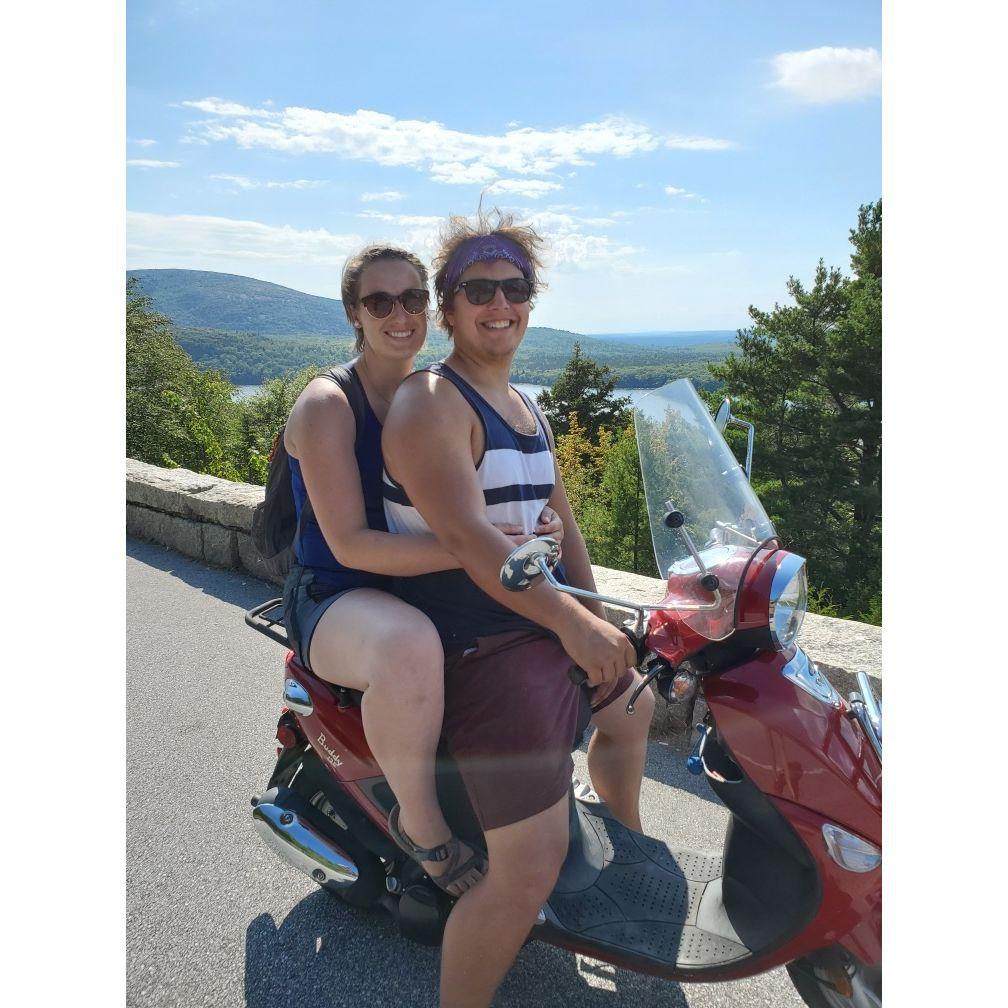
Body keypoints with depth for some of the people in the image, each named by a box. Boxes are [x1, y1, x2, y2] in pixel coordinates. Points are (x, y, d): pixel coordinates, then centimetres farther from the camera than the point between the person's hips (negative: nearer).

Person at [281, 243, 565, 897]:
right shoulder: (326, 406, -14)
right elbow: (350, 543, -24)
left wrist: (531, 529, -14)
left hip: (422, 589, 7)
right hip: (335, 601, -7)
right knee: (409, 646, -40)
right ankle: (420, 820, -12)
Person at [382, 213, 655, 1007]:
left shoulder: (525, 407, 14)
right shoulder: (432, 402, -15)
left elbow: (561, 522, 13)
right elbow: (464, 535, -26)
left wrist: (598, 624, 6)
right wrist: (572, 620, -30)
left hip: (546, 622, 10)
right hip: (480, 647, -10)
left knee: (631, 705, 33)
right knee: (530, 874, -15)